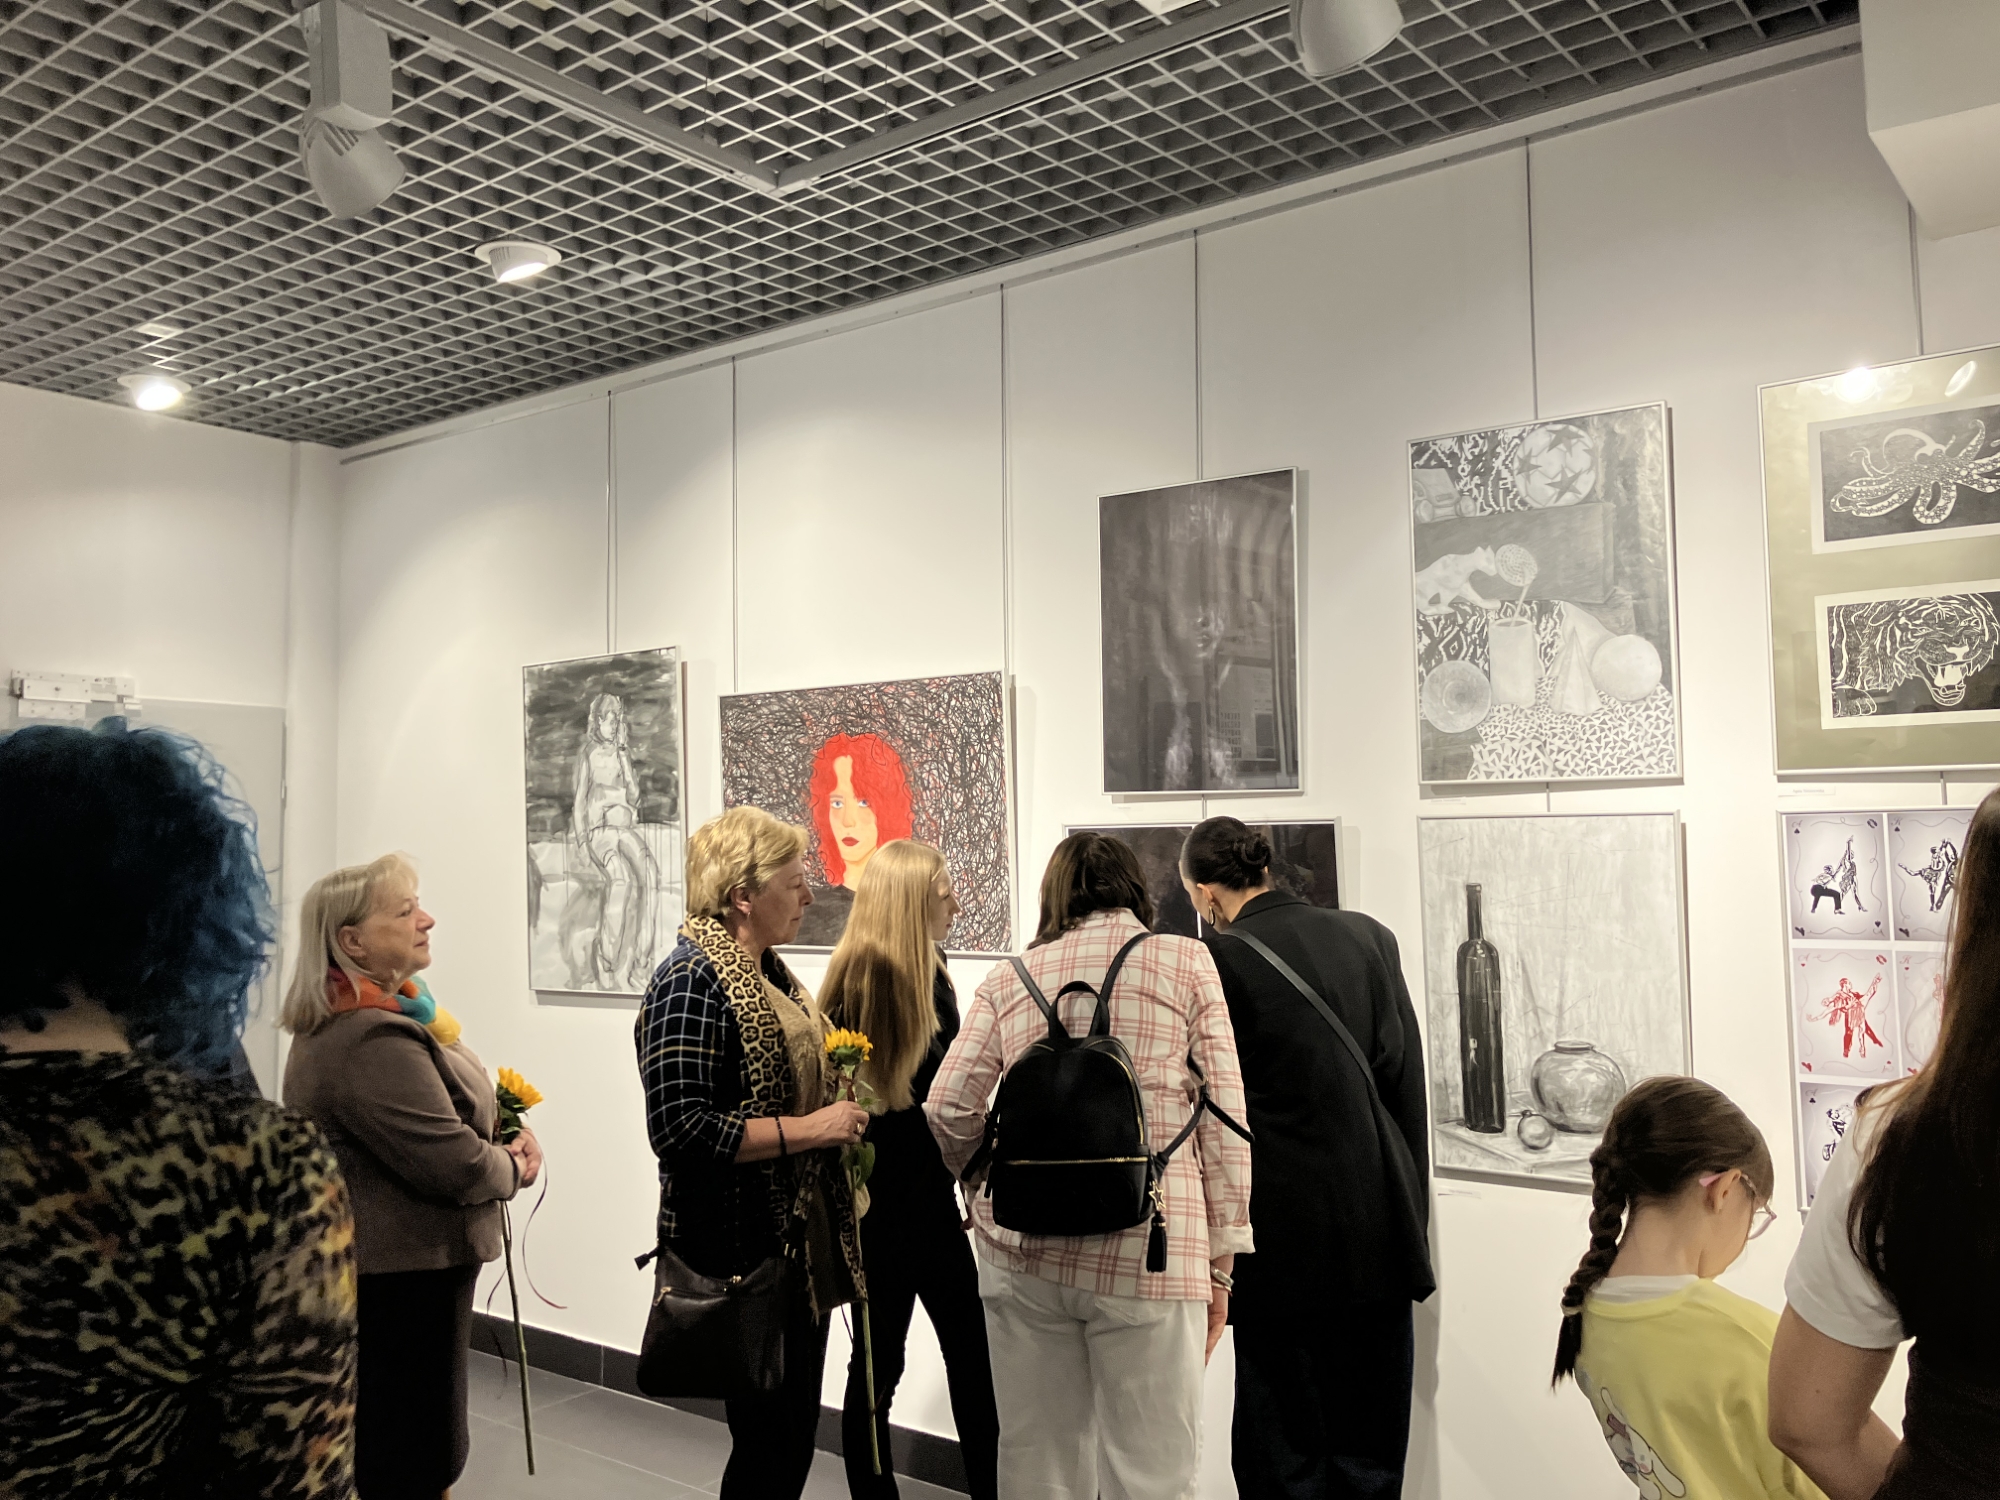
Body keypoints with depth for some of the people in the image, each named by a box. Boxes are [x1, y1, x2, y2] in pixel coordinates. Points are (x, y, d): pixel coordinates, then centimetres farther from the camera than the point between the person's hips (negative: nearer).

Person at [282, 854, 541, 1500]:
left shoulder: (340, 1021, 8)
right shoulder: (372, 1041, -27)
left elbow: (425, 1125, 19)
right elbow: (453, 1164, -29)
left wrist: (503, 1133, 0)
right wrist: (514, 1168, -7)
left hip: (375, 1268, 11)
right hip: (402, 1277, -11)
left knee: (374, 1445, 23)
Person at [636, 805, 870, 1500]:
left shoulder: (768, 970, 10)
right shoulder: (692, 981, -18)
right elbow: (678, 1129, -25)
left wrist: (837, 1113, 6)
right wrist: (809, 1129, -22)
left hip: (800, 1245, 9)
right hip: (743, 1253, -9)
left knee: (794, 1438, 19)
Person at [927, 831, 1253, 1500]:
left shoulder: (1009, 980, 9)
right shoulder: (1186, 961, 6)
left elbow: (948, 1106, 3)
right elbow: (1221, 1116, 2)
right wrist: (1220, 1258, 6)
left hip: (1021, 1249, 3)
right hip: (1147, 1250, -2)